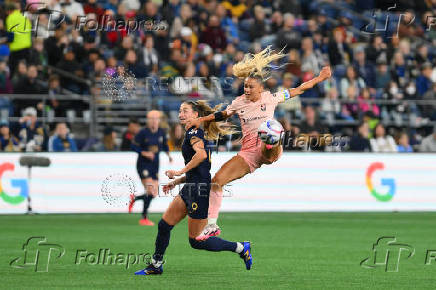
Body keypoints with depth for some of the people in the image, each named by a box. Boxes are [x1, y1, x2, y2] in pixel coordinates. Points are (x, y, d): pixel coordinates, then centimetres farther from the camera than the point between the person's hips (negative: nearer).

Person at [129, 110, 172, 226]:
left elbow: (165, 145, 20)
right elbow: (134, 146, -8)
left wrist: (168, 155, 4)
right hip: (143, 165, -6)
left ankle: (134, 198, 31)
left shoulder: (161, 133, 4)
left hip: (155, 166, 6)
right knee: (150, 191, -18)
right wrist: (145, 153, -20)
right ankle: (144, 218, -7)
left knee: (154, 194, 2)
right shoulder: (143, 133, -11)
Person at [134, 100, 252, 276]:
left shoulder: (194, 132, -10)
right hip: (190, 189, 10)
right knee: (164, 225, 7)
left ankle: (240, 248, 5)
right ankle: (156, 265, 17)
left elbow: (201, 154, -30)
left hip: (200, 190, -10)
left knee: (196, 241, -3)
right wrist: (176, 182, 19)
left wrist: (180, 172, -23)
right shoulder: (197, 134, 20)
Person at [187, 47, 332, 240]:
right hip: (248, 154, 2)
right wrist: (201, 120, 18)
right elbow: (222, 115, 28)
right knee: (217, 180, -9)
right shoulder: (239, 103, 9)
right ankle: (212, 226, -4)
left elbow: (298, 90, 10)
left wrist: (319, 78, 10)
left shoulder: (270, 98, 2)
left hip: (267, 150, -2)